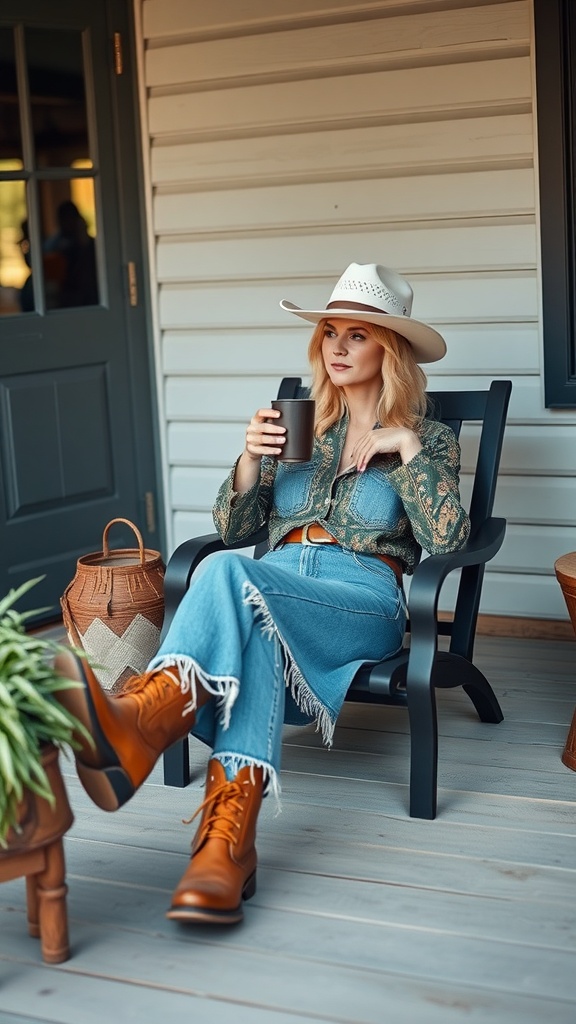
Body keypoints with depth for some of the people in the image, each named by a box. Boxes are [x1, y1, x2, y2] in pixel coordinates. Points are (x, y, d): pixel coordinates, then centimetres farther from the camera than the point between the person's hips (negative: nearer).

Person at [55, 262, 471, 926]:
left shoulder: (427, 438, 15)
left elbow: (447, 540, -2)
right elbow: (232, 528, 19)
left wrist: (408, 448, -6)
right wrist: (252, 457, 2)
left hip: (364, 601, -3)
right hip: (273, 586, 3)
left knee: (229, 575, -37)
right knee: (256, 632, -39)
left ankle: (138, 719, -60)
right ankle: (230, 837, -54)